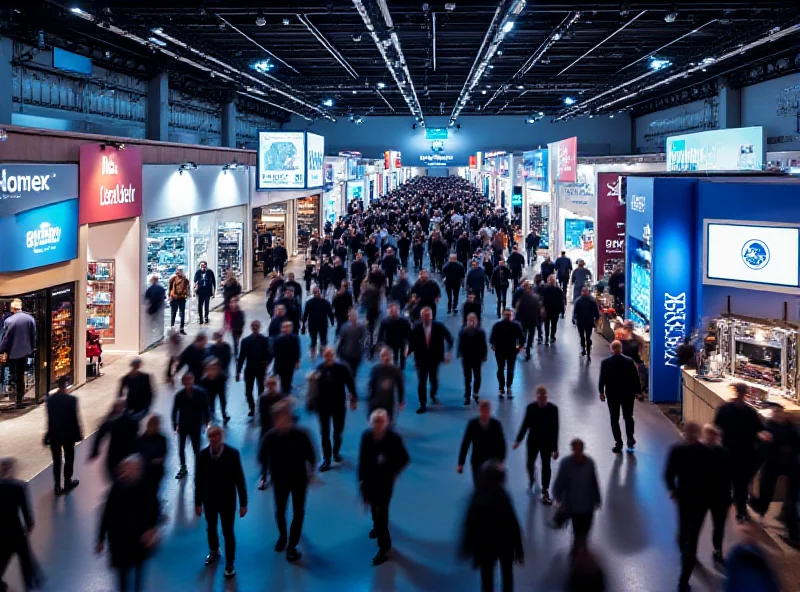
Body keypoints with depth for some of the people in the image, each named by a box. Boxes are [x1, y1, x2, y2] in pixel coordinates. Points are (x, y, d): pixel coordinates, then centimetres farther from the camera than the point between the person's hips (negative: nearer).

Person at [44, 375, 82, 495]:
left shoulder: (49, 399, -6)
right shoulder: (71, 399, -17)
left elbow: (49, 418, -1)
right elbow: (75, 418, -12)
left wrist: (48, 434, 8)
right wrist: (78, 433, -1)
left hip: (54, 434, 3)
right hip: (68, 433, -3)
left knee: (56, 460, 10)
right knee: (69, 459, 14)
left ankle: (57, 485, 11)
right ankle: (67, 482, 22)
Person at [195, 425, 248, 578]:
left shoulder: (232, 453, -16)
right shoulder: (203, 454, -11)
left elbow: (239, 479, -11)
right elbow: (199, 480, -3)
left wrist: (243, 503, -8)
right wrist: (198, 502, 0)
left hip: (227, 500, -2)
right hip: (209, 500, 2)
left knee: (228, 532, 6)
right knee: (211, 529, 21)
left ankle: (229, 563, 22)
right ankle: (214, 552, 49)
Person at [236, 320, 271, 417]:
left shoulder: (265, 340, -7)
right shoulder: (246, 341, -6)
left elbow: (270, 354, 0)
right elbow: (241, 357, -4)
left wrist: (267, 362, -19)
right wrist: (238, 371, -5)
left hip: (261, 369, -1)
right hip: (249, 369, 1)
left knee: (261, 390, 10)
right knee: (248, 391, 2)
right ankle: (251, 408, 23)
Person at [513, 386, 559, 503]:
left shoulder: (553, 409, -14)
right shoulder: (530, 407, -11)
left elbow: (555, 429, -9)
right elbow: (525, 424, 0)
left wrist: (555, 448, -7)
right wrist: (518, 440, -1)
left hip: (547, 442, -1)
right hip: (533, 441, 1)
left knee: (546, 466, 4)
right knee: (530, 464, 11)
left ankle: (545, 492, 15)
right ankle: (531, 479, 45)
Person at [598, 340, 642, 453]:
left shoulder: (605, 362, -10)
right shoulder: (629, 361, -8)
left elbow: (602, 379, -7)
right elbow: (635, 377, -5)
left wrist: (601, 392, 5)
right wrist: (638, 391, 6)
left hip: (612, 394, -1)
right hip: (628, 393, 1)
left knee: (614, 419, 7)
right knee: (628, 417, 17)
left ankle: (618, 444, 6)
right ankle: (630, 440, 12)